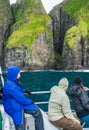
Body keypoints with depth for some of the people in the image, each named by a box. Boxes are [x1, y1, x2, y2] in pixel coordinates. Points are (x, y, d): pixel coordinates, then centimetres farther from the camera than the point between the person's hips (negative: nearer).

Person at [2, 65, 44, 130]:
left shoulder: (13, 82, 2)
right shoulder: (10, 86, -28)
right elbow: (21, 99, -24)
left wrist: (25, 90, 11)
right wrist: (30, 102, -8)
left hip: (20, 103, 10)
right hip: (13, 108, -9)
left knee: (37, 111, 1)